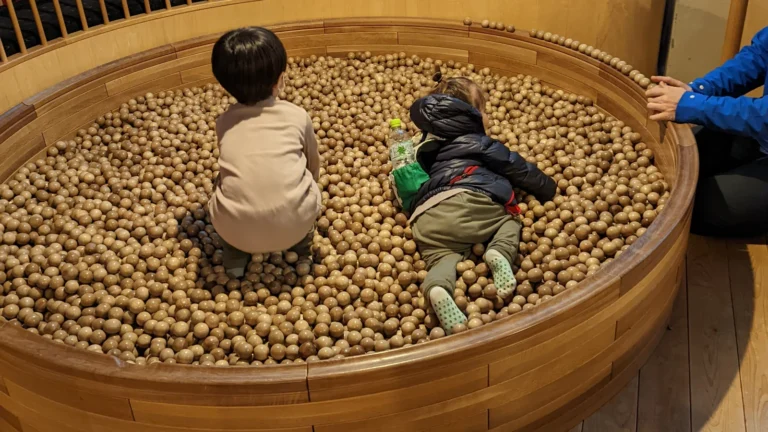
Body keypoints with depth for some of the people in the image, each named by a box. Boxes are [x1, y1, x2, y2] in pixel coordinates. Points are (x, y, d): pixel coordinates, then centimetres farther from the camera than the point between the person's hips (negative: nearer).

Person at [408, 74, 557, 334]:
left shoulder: (429, 146, 35)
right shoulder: (479, 143, 17)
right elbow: (516, 168, 19)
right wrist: (548, 189, 31)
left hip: (426, 218, 4)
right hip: (469, 199, -4)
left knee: (442, 257, -9)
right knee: (510, 219, 17)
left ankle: (437, 290, -45)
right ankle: (500, 252, -17)